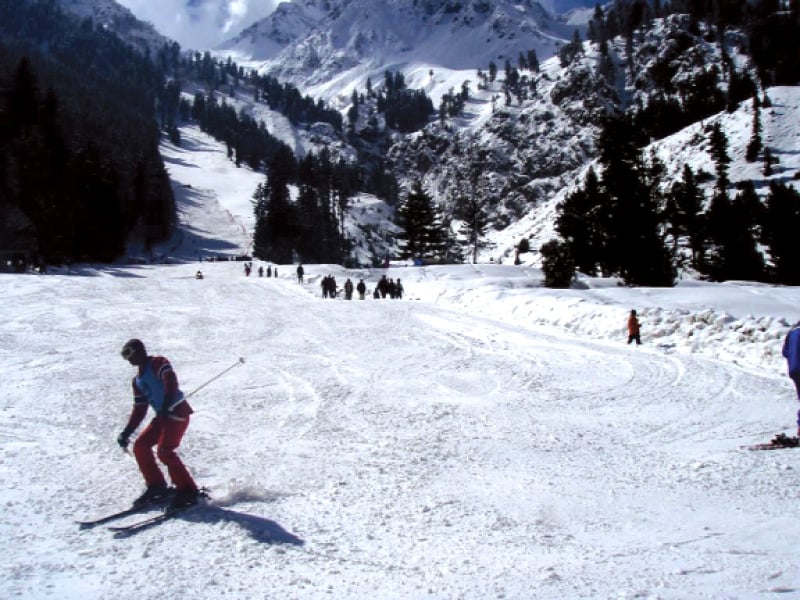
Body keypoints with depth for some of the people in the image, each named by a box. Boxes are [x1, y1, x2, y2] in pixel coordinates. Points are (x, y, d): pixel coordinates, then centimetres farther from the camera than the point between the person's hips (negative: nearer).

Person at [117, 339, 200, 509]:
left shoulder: (158, 363, -5)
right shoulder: (138, 380, 20)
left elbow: (171, 381, -23)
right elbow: (139, 409, 21)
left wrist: (166, 404, -38)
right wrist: (126, 433, 16)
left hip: (177, 412, -9)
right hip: (162, 416, 9)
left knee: (164, 451, -19)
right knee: (140, 446, 4)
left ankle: (187, 490, -12)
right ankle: (156, 486, 13)